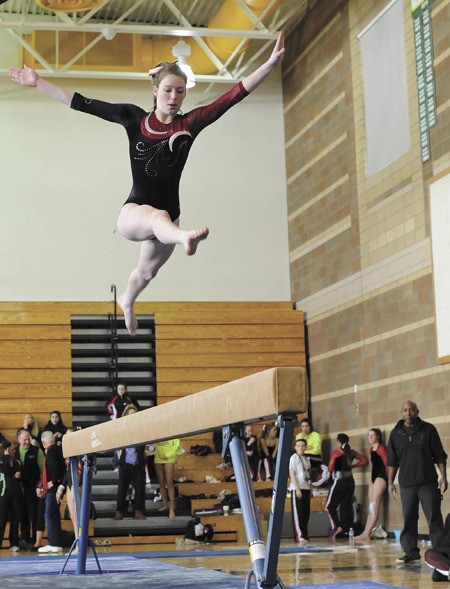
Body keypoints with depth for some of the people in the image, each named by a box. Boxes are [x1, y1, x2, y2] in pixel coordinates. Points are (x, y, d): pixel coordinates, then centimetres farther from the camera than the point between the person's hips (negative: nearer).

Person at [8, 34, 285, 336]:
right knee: (159, 216, -40)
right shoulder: (134, 118, -2)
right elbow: (82, 103, 0)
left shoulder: (190, 123, -3)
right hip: (134, 210, -3)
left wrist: (270, 65, -21)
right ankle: (185, 237, -75)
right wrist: (38, 83, -1)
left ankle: (127, 301, 59)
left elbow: (233, 96, -12)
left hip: (166, 215, 3)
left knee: (147, 271, 26)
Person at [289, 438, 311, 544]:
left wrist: (310, 488, 11)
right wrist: (297, 489, -17)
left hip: (306, 488, 7)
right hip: (297, 489, -7)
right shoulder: (293, 458, -5)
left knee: (306, 513, 7)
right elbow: (292, 474, -11)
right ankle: (299, 536, -8)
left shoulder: (306, 459, 15)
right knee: (297, 513, -6)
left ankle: (305, 534, 14)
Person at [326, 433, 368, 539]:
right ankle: (345, 531, 9)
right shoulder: (351, 452, 6)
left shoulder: (335, 453, -11)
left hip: (339, 482, -6)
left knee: (330, 506, 4)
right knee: (346, 506, 9)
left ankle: (337, 527, -13)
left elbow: (330, 469, -18)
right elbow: (365, 461, 9)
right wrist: (352, 466, 12)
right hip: (350, 481, 6)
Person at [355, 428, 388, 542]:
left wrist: (388, 477, -15)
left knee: (374, 506, -11)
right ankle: (366, 532, 7)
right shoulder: (371, 449, 15)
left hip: (381, 477, -10)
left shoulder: (380, 448, -10)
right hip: (374, 477, 10)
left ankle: (367, 533, -15)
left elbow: (386, 463, -15)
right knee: (371, 507, 7)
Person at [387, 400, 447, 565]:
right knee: (409, 520, 3)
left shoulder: (428, 429, 2)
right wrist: (390, 482, 7)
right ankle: (411, 553, 9)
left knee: (434, 519, -2)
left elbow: (440, 456, 2)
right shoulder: (396, 433, 8)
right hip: (406, 484, 2)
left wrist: (443, 477, -5)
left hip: (428, 483, -2)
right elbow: (392, 461, 11)